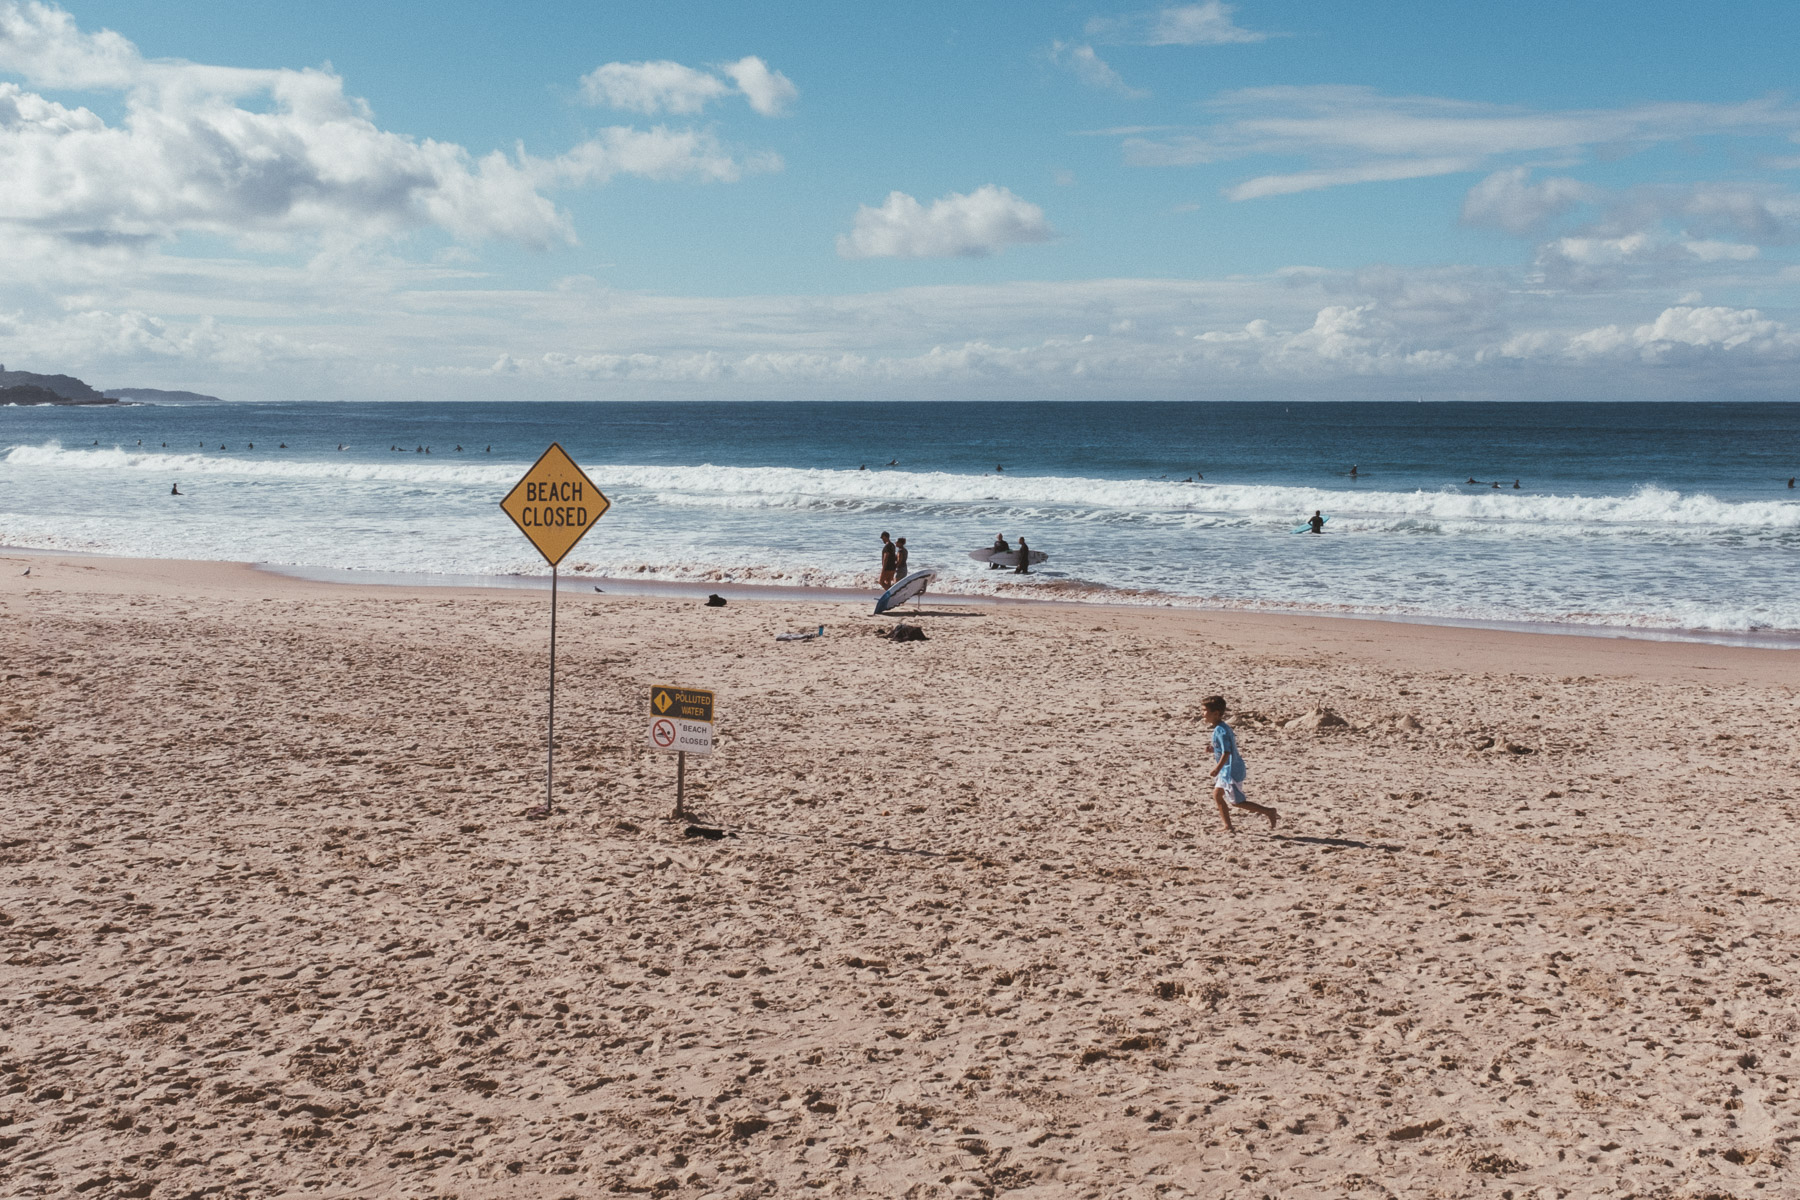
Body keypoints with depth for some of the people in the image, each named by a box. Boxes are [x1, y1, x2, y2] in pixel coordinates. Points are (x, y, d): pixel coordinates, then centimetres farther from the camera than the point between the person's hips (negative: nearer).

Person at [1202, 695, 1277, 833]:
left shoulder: (1220, 731, -22)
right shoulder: (1223, 727, 8)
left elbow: (1226, 753, -25)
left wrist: (1216, 769, -23)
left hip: (1231, 770, -10)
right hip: (1227, 769, 10)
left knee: (1236, 801, -1)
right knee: (1217, 794, 12)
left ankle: (1269, 812, 5)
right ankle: (1228, 827, 16)